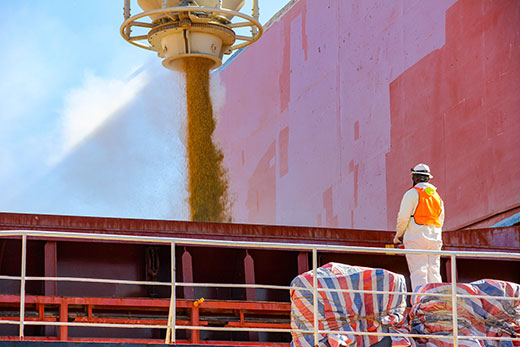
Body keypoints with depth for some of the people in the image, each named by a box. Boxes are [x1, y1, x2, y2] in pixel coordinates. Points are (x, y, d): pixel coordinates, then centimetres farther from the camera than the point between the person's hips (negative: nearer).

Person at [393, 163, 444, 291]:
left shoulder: (412, 193, -3)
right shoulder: (437, 195, 17)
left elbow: (403, 217, -8)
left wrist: (398, 235, 6)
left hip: (416, 237, -6)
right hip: (435, 238, 6)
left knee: (418, 273, -9)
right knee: (434, 272, 6)